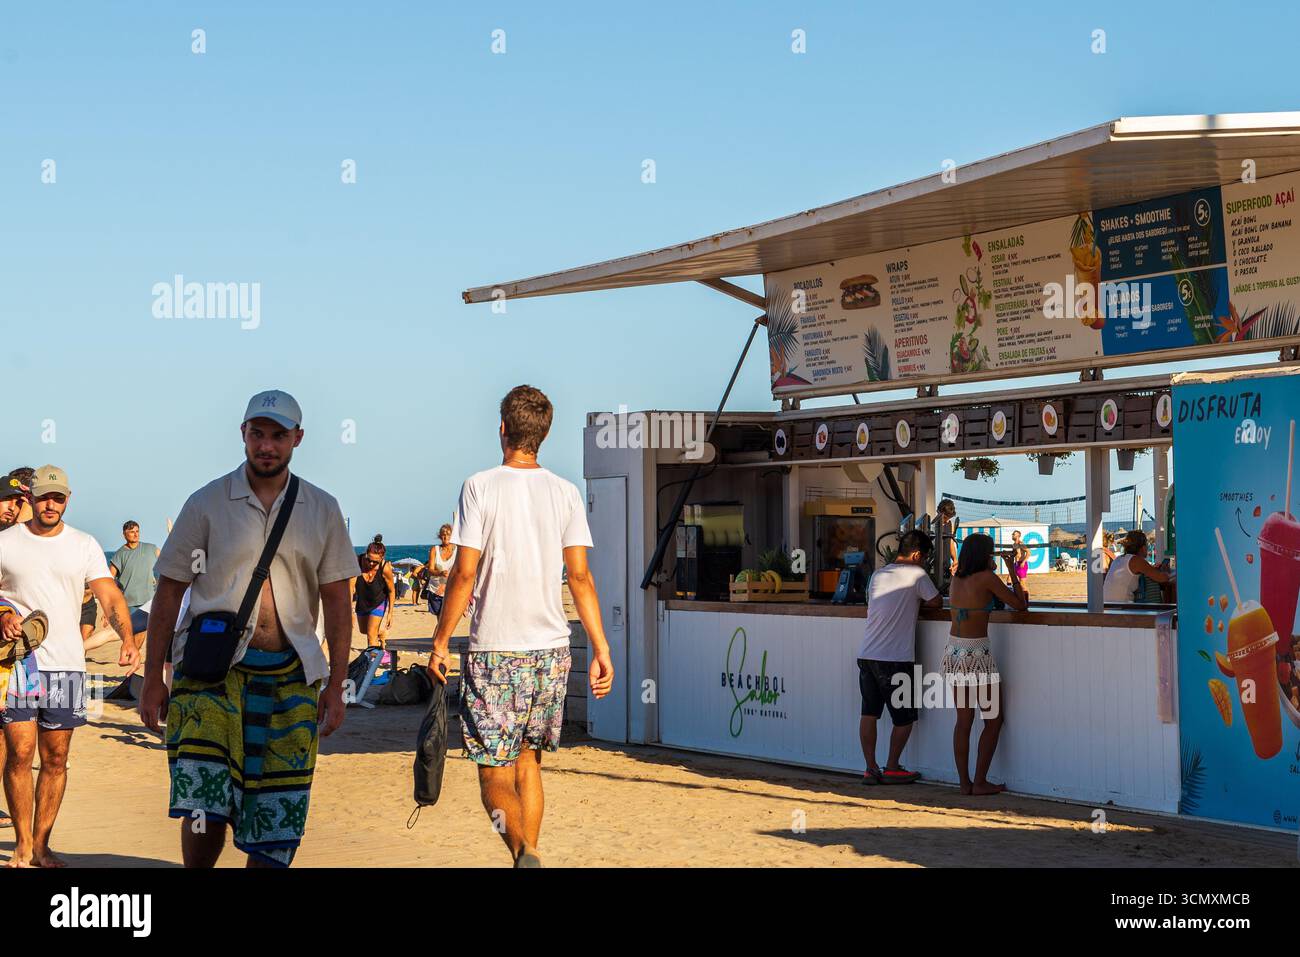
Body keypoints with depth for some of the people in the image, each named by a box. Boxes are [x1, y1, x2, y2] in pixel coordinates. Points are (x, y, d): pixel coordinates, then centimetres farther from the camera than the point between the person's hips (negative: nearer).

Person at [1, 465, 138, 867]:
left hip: (67, 664, 2)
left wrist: (128, 638, -19)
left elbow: (110, 596, -2)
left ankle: (42, 845, 14)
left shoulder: (84, 545, 7)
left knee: (56, 759, 4)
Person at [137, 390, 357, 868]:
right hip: (213, 665, -2)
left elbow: (336, 601, 10)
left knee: (277, 816, 1)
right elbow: (169, 591, 5)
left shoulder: (322, 510, 9)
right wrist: (153, 679, 1)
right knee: (205, 803, -14)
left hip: (291, 674, 2)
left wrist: (335, 686, 3)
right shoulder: (208, 503, 4)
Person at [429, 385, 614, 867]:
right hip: (551, 647, 4)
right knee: (528, 762, 18)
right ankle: (527, 857, 20)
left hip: (494, 650, -4)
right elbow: (580, 577, 2)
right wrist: (601, 649, 5)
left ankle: (524, 851, -24)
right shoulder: (566, 493, 5)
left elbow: (464, 572, -9)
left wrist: (441, 641, -1)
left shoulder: (480, 487, -6)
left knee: (495, 777, -1)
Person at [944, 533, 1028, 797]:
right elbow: (1020, 605, -3)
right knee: (994, 719, 7)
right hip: (976, 653, -6)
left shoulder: (957, 578, 8)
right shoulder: (987, 578, -11)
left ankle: (965, 783, 12)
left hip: (953, 653, 6)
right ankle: (980, 782, 4)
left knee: (964, 720, 11)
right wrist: (1012, 570, 6)